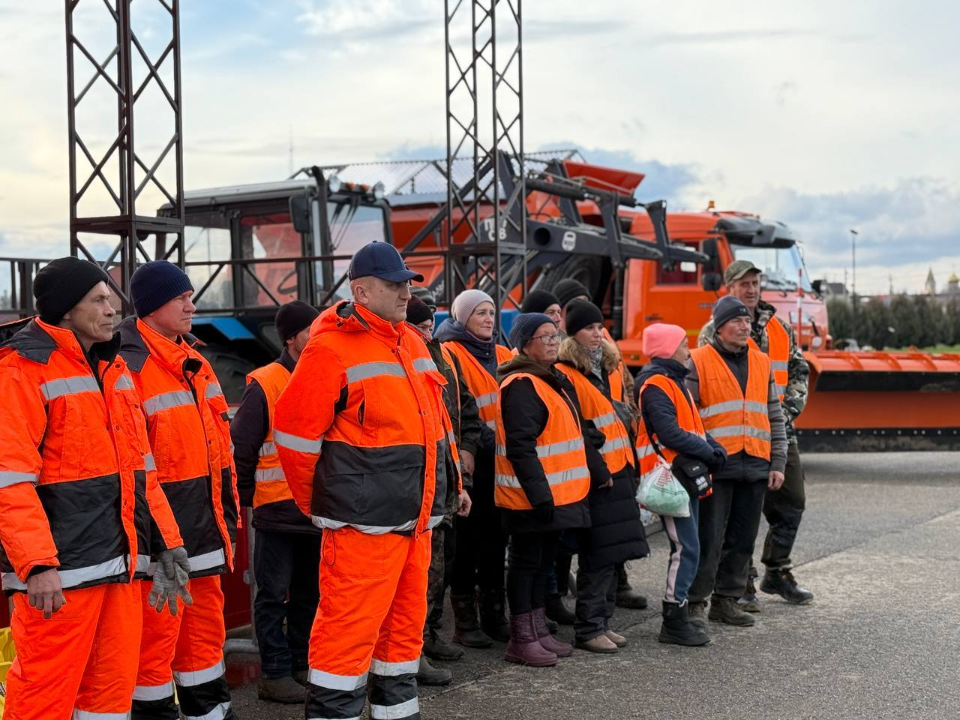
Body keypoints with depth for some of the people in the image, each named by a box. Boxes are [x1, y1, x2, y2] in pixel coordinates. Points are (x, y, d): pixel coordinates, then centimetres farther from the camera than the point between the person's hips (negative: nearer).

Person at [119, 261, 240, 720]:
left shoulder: (194, 362, 14)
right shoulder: (129, 367, -14)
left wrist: (227, 510, 18)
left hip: (203, 522, 9)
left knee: (206, 622, 18)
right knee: (158, 630, 1)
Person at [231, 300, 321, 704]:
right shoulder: (264, 385, -9)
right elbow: (241, 447, -8)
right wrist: (247, 498, -5)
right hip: (278, 512, -6)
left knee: (309, 592, 15)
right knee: (275, 594, 2)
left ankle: (303, 662, 26)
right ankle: (275, 672, 10)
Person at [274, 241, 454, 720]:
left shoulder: (411, 342, 13)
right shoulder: (332, 347, -12)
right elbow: (295, 433, -11)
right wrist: (320, 506, -1)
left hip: (416, 519, 8)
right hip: (364, 521, -8)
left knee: (405, 623, 17)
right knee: (349, 631, -4)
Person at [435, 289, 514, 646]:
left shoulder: (503, 356, 15)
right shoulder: (450, 354, -6)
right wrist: (463, 449, -21)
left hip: (500, 457, 6)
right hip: (470, 459, -6)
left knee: (496, 536, 12)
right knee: (468, 538, 0)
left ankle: (494, 613, 21)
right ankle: (465, 619, 9)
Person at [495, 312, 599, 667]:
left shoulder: (554, 380, 16)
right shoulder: (521, 385, -16)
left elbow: (574, 435, 25)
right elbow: (520, 447, -23)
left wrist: (599, 471, 23)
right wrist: (539, 494, -25)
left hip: (556, 494, 10)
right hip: (532, 498, -10)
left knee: (544, 561, 16)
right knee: (526, 562, 0)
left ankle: (539, 631, 26)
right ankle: (522, 640, 8)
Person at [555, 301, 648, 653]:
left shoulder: (602, 369, 17)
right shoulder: (565, 373, -11)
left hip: (617, 473, 9)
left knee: (612, 553, 12)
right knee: (597, 556, -6)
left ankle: (601, 621, 21)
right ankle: (588, 629, 3)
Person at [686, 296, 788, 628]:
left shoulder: (762, 363, 14)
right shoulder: (698, 362, -2)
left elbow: (775, 417, 17)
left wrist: (777, 463, 11)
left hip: (755, 466, 5)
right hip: (714, 466, -5)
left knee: (742, 539, 10)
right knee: (709, 538, -4)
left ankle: (727, 601, 21)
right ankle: (696, 602, 5)